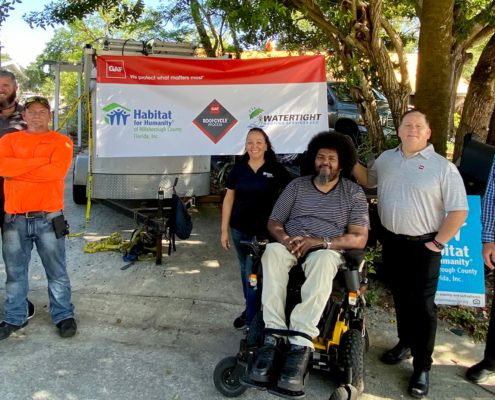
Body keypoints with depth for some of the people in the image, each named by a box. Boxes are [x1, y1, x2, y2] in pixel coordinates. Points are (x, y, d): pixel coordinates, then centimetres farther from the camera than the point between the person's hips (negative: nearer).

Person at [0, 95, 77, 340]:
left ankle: (64, 316, 20)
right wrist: (41, 160, -12)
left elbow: (56, 171, -15)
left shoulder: (61, 142, 3)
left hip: (48, 218, -2)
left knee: (57, 272, 6)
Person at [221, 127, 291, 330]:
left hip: (263, 232, -4)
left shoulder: (276, 170, -7)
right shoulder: (238, 169, 1)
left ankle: (252, 319, 8)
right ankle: (249, 308, 36)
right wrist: (224, 230, 3)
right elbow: (228, 199, 5)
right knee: (245, 270, 18)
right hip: (239, 230, 4)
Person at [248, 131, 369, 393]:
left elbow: (359, 238, -5)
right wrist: (285, 239, -15)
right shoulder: (296, 185, 11)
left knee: (322, 261, -39)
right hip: (289, 246, 2)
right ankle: (274, 335, -39)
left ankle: (300, 344, -45)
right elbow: (273, 222, 10)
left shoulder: (354, 193, 4)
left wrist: (319, 241, -18)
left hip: (327, 250, -2)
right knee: (271, 252, -33)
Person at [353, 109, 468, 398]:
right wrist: (351, 162, 2)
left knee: (422, 305, 2)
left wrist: (438, 243, -13)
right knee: (401, 297, 19)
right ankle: (405, 343, 38)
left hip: (423, 246, -5)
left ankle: (422, 365, 15)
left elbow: (459, 211, -12)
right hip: (392, 241, 5)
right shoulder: (387, 158, 5)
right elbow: (368, 180, 21)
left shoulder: (443, 167, -11)